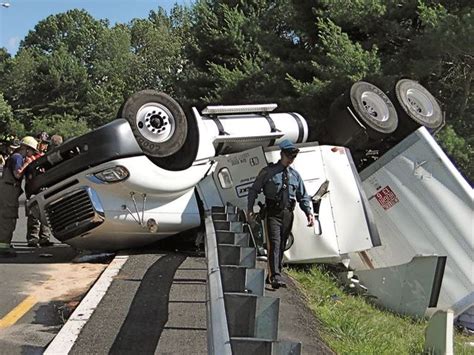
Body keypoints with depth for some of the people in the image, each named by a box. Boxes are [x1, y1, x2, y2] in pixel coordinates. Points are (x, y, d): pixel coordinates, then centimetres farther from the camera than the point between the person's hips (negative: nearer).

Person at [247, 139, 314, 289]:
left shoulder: (295, 175, 13)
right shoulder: (268, 171, 1)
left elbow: (303, 196, 16)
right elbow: (254, 190, 2)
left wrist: (309, 213, 1)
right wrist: (250, 209, -7)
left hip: (288, 214, 5)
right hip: (273, 213, -5)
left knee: (282, 245, 9)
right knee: (274, 244, -16)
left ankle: (272, 275, 20)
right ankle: (276, 277, -23)